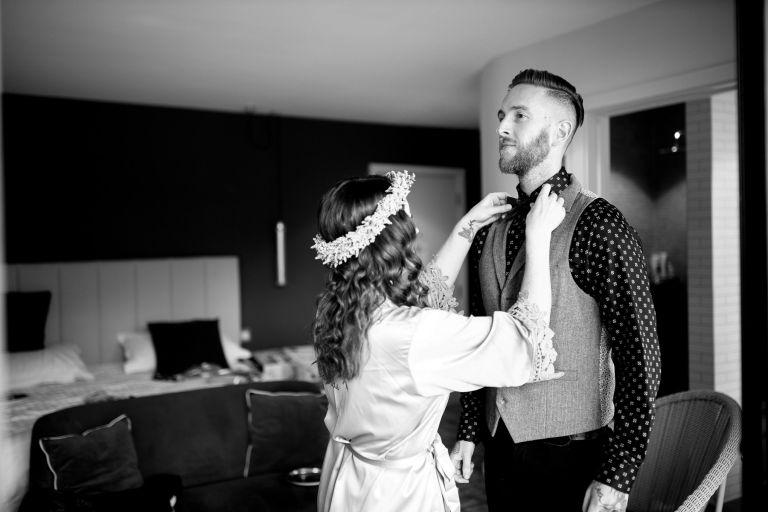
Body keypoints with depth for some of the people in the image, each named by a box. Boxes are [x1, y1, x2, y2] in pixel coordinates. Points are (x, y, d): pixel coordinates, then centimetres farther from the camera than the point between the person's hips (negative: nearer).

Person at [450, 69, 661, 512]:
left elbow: (640, 358, -15)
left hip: (570, 453, -5)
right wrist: (468, 433, 10)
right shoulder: (491, 229, 5)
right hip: (500, 447, 5)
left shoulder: (598, 225, -14)